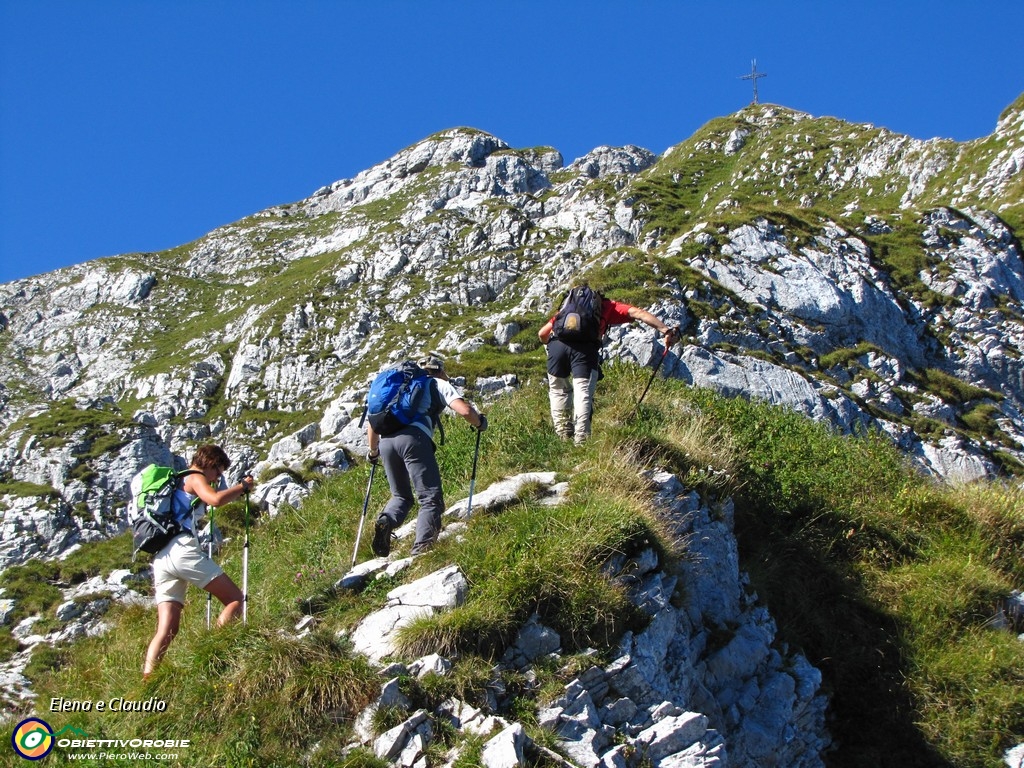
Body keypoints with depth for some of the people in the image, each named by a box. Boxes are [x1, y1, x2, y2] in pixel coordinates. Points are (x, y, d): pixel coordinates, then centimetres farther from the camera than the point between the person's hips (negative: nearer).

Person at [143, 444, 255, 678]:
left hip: (160, 559, 8)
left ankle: (147, 679, -12)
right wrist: (243, 486, 1)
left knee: (167, 629, 2)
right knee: (235, 599, -5)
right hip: (182, 549, -8)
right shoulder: (194, 478, 6)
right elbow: (216, 499, -14)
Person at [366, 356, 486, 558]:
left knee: (401, 496, 21)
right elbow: (464, 410, 5)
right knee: (431, 498, -3)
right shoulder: (440, 384, 22)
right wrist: (479, 422, 26)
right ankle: (422, 547, -23)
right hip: (414, 437, -5)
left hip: (386, 440, 5)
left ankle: (385, 522, -9)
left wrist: (373, 451, 44)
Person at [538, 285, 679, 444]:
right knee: (583, 393, -3)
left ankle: (564, 435, 13)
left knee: (558, 390, 21)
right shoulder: (606, 305, 30)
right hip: (585, 347, -3)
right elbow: (636, 313, 14)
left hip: (557, 344, 3)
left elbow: (542, 333, 32)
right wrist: (666, 330, 8)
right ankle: (581, 439, -18)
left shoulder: (567, 306, 38)